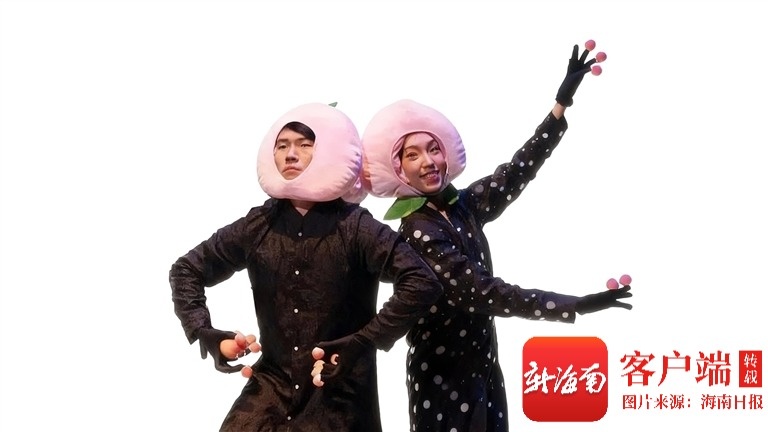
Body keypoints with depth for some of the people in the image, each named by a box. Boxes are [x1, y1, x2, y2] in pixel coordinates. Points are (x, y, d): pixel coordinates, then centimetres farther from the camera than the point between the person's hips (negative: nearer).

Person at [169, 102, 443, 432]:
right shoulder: (259, 226, 2)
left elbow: (422, 284, -20)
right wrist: (204, 333, -1)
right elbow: (187, 269, 14)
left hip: (340, 398, -3)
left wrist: (363, 343, -23)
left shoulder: (355, 229, -10)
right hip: (271, 389, 3)